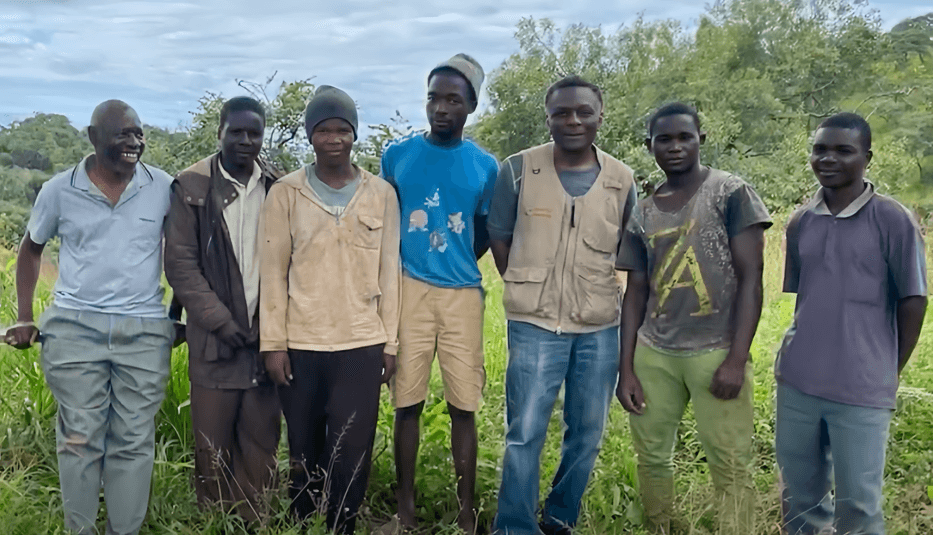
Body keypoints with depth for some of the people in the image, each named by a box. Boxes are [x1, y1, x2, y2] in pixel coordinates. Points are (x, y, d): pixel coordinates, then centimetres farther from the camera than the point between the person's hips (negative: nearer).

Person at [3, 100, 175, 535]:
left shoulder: (164, 188, 0)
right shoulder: (59, 190, 1)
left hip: (144, 332, 0)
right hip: (74, 329, 0)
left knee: (133, 442, 5)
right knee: (80, 441, 5)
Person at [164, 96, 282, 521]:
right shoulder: (191, 187, -1)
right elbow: (180, 264, -4)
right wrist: (220, 320, -10)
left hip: (268, 337, 2)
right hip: (214, 339, -1)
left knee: (262, 439, 6)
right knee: (213, 442, 7)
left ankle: (255, 522, 19)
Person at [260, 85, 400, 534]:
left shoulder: (381, 194, 4)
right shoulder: (285, 193, 1)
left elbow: (388, 273, 4)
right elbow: (272, 272, 0)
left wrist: (390, 342, 2)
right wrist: (273, 343, -5)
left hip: (362, 345, 0)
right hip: (300, 345, 0)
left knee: (352, 454, 4)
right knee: (304, 452, 13)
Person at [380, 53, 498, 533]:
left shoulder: (485, 166, 3)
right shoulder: (396, 155, 2)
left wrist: (456, 264, 9)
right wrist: (394, 274, 9)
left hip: (462, 293, 0)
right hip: (409, 290, 0)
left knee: (463, 407, 3)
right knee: (407, 403, 4)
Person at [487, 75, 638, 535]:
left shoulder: (621, 179, 0)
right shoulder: (518, 169, -6)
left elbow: (629, 252, 12)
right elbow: (499, 236, 4)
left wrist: (596, 294, 6)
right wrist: (528, 293, 3)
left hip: (601, 328, 3)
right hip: (535, 326, -3)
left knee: (587, 435, 13)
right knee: (525, 435, 1)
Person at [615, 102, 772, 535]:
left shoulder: (731, 193, -3)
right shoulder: (642, 214, 10)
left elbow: (750, 279, -7)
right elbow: (636, 292, 11)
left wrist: (737, 360, -14)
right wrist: (626, 368, 4)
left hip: (715, 353, -4)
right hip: (653, 354, 5)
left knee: (730, 467, -3)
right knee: (651, 455, 13)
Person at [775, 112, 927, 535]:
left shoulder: (892, 220, -7)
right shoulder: (800, 222, 6)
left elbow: (913, 300, -3)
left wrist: (888, 371, 1)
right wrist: (807, 353, 11)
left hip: (862, 390, -4)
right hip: (796, 382, 5)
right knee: (799, 497, 15)